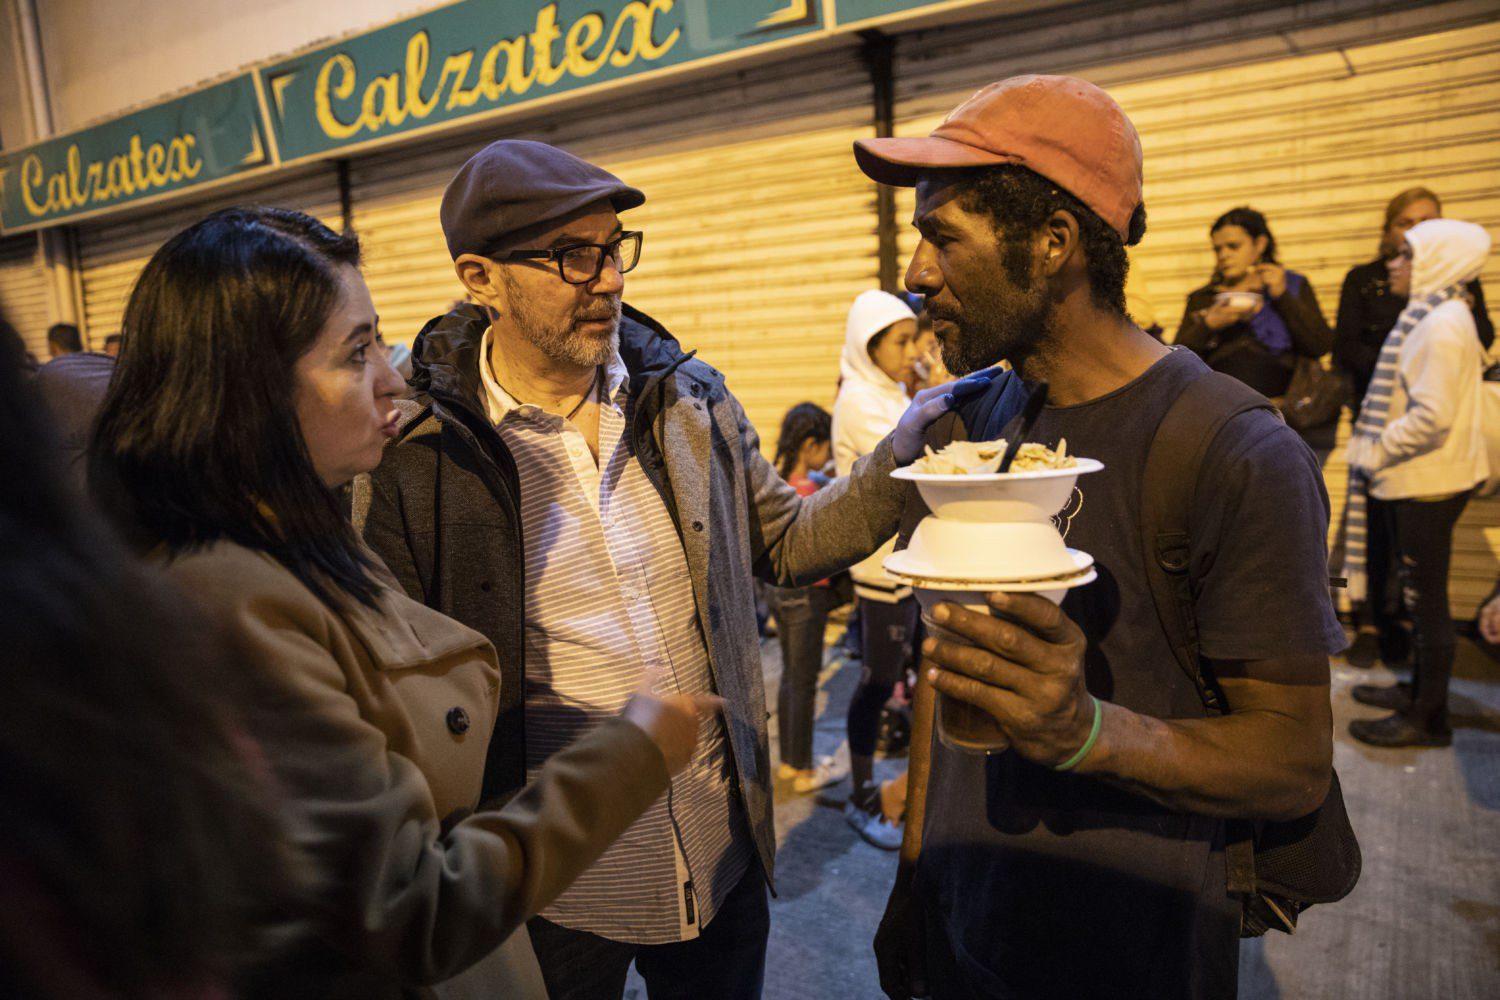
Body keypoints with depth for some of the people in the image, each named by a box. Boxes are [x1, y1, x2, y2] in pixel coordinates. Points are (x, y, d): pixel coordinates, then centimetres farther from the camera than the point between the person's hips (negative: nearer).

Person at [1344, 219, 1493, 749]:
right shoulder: (1432, 316, 12)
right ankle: (1420, 689, 33)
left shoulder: (1443, 325, -19)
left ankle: (1428, 719, 12)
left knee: (1426, 598, 0)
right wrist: (1374, 449, 8)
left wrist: (1376, 451, -15)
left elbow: (1433, 416, -26)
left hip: (1427, 484, -10)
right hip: (1412, 480, 10)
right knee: (1420, 594, 19)